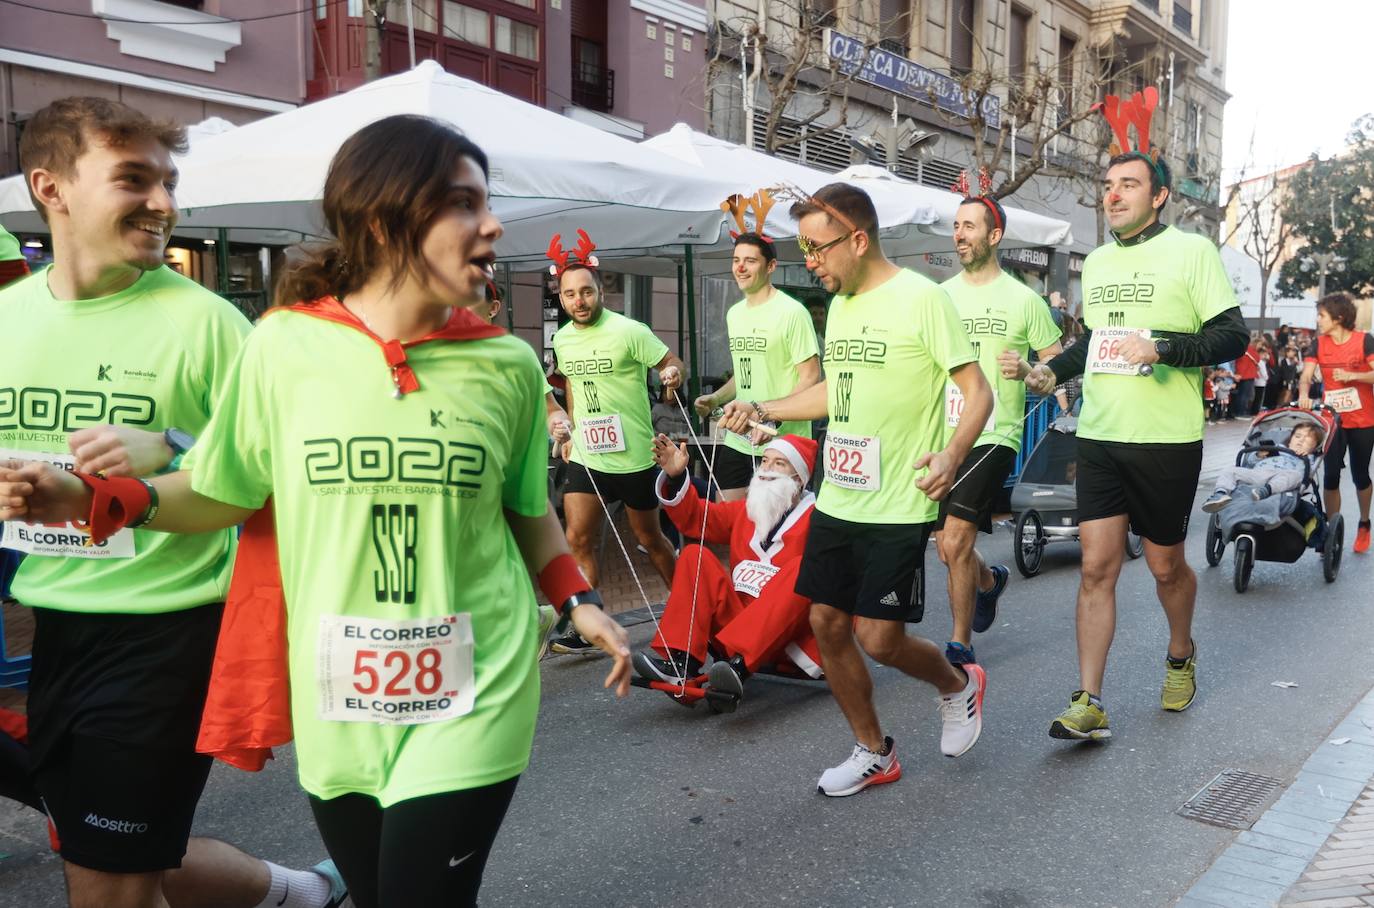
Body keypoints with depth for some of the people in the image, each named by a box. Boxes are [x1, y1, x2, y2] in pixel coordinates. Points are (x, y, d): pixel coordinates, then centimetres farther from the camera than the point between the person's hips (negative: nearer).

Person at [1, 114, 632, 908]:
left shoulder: (507, 366, -5)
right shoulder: (283, 347, -8)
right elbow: (224, 491, 4)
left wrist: (578, 601, -2)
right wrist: (94, 499, -9)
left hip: (470, 701, -1)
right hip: (337, 704, 1)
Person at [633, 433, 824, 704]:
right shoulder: (745, 510, 18)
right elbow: (696, 518, 8)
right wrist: (675, 477, -6)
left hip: (788, 636, -5)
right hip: (738, 617, 5)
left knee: (800, 568, -30)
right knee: (695, 555, -7)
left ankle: (739, 666, -45)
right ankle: (679, 660, -23)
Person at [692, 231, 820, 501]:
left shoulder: (792, 312, -11)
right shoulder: (734, 313, 13)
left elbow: (810, 377, -13)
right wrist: (715, 399, 7)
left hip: (783, 442, -7)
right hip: (737, 441, 7)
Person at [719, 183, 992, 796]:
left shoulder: (921, 298, -12)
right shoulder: (840, 304, 11)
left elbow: (978, 390, -12)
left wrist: (952, 452, -28)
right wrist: (762, 410, 16)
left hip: (897, 508, -7)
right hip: (837, 499, 8)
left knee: (878, 640, -6)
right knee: (827, 624, 8)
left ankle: (957, 684, 28)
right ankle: (873, 754, 26)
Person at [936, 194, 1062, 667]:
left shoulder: (1023, 299, -1)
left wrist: (1024, 369, -19)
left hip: (993, 436, -5)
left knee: (955, 543, -15)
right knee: (947, 548, 12)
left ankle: (960, 645, 1)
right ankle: (990, 580, 46)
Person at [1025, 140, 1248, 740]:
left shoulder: (1191, 251, -4)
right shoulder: (1096, 262, 14)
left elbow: (1233, 335, -8)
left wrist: (1163, 347, -22)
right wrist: (1053, 371, 10)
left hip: (1167, 440, -4)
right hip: (1099, 436, 4)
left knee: (1165, 564, 10)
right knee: (1096, 566, -1)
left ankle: (1181, 656, 40)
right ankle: (1089, 703, 3)